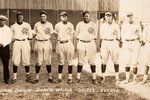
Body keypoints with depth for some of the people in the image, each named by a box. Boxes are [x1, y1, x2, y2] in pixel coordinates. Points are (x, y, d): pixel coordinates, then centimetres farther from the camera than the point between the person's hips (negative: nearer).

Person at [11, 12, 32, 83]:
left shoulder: (27, 25, 8)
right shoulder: (13, 26, 10)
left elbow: (30, 36, 9)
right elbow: (12, 38, 12)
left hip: (25, 42, 0)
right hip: (16, 43, 0)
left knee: (26, 60, 1)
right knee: (15, 61, -4)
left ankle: (27, 75, 15)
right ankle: (14, 77, 3)